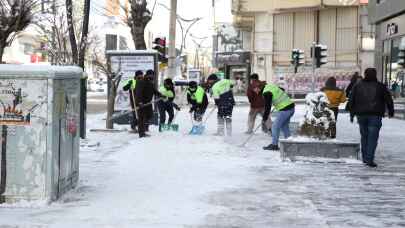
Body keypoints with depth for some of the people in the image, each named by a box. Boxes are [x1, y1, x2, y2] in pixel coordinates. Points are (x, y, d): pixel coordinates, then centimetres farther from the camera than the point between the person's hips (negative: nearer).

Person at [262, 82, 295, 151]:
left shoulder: (266, 93, -13)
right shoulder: (272, 86, 14)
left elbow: (267, 106, -11)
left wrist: (264, 119, 0)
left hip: (285, 109, -9)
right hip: (291, 107, 9)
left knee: (275, 126, 0)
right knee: (284, 126, 20)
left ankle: (274, 145, 4)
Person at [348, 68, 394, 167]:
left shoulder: (357, 86, 7)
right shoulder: (380, 86, 2)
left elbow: (351, 101, 7)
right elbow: (389, 100, 5)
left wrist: (352, 114, 14)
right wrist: (391, 111, 19)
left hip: (361, 115, 3)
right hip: (375, 115, -3)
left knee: (364, 136, 16)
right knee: (372, 137, -3)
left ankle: (365, 158, 19)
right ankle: (369, 159, -10)